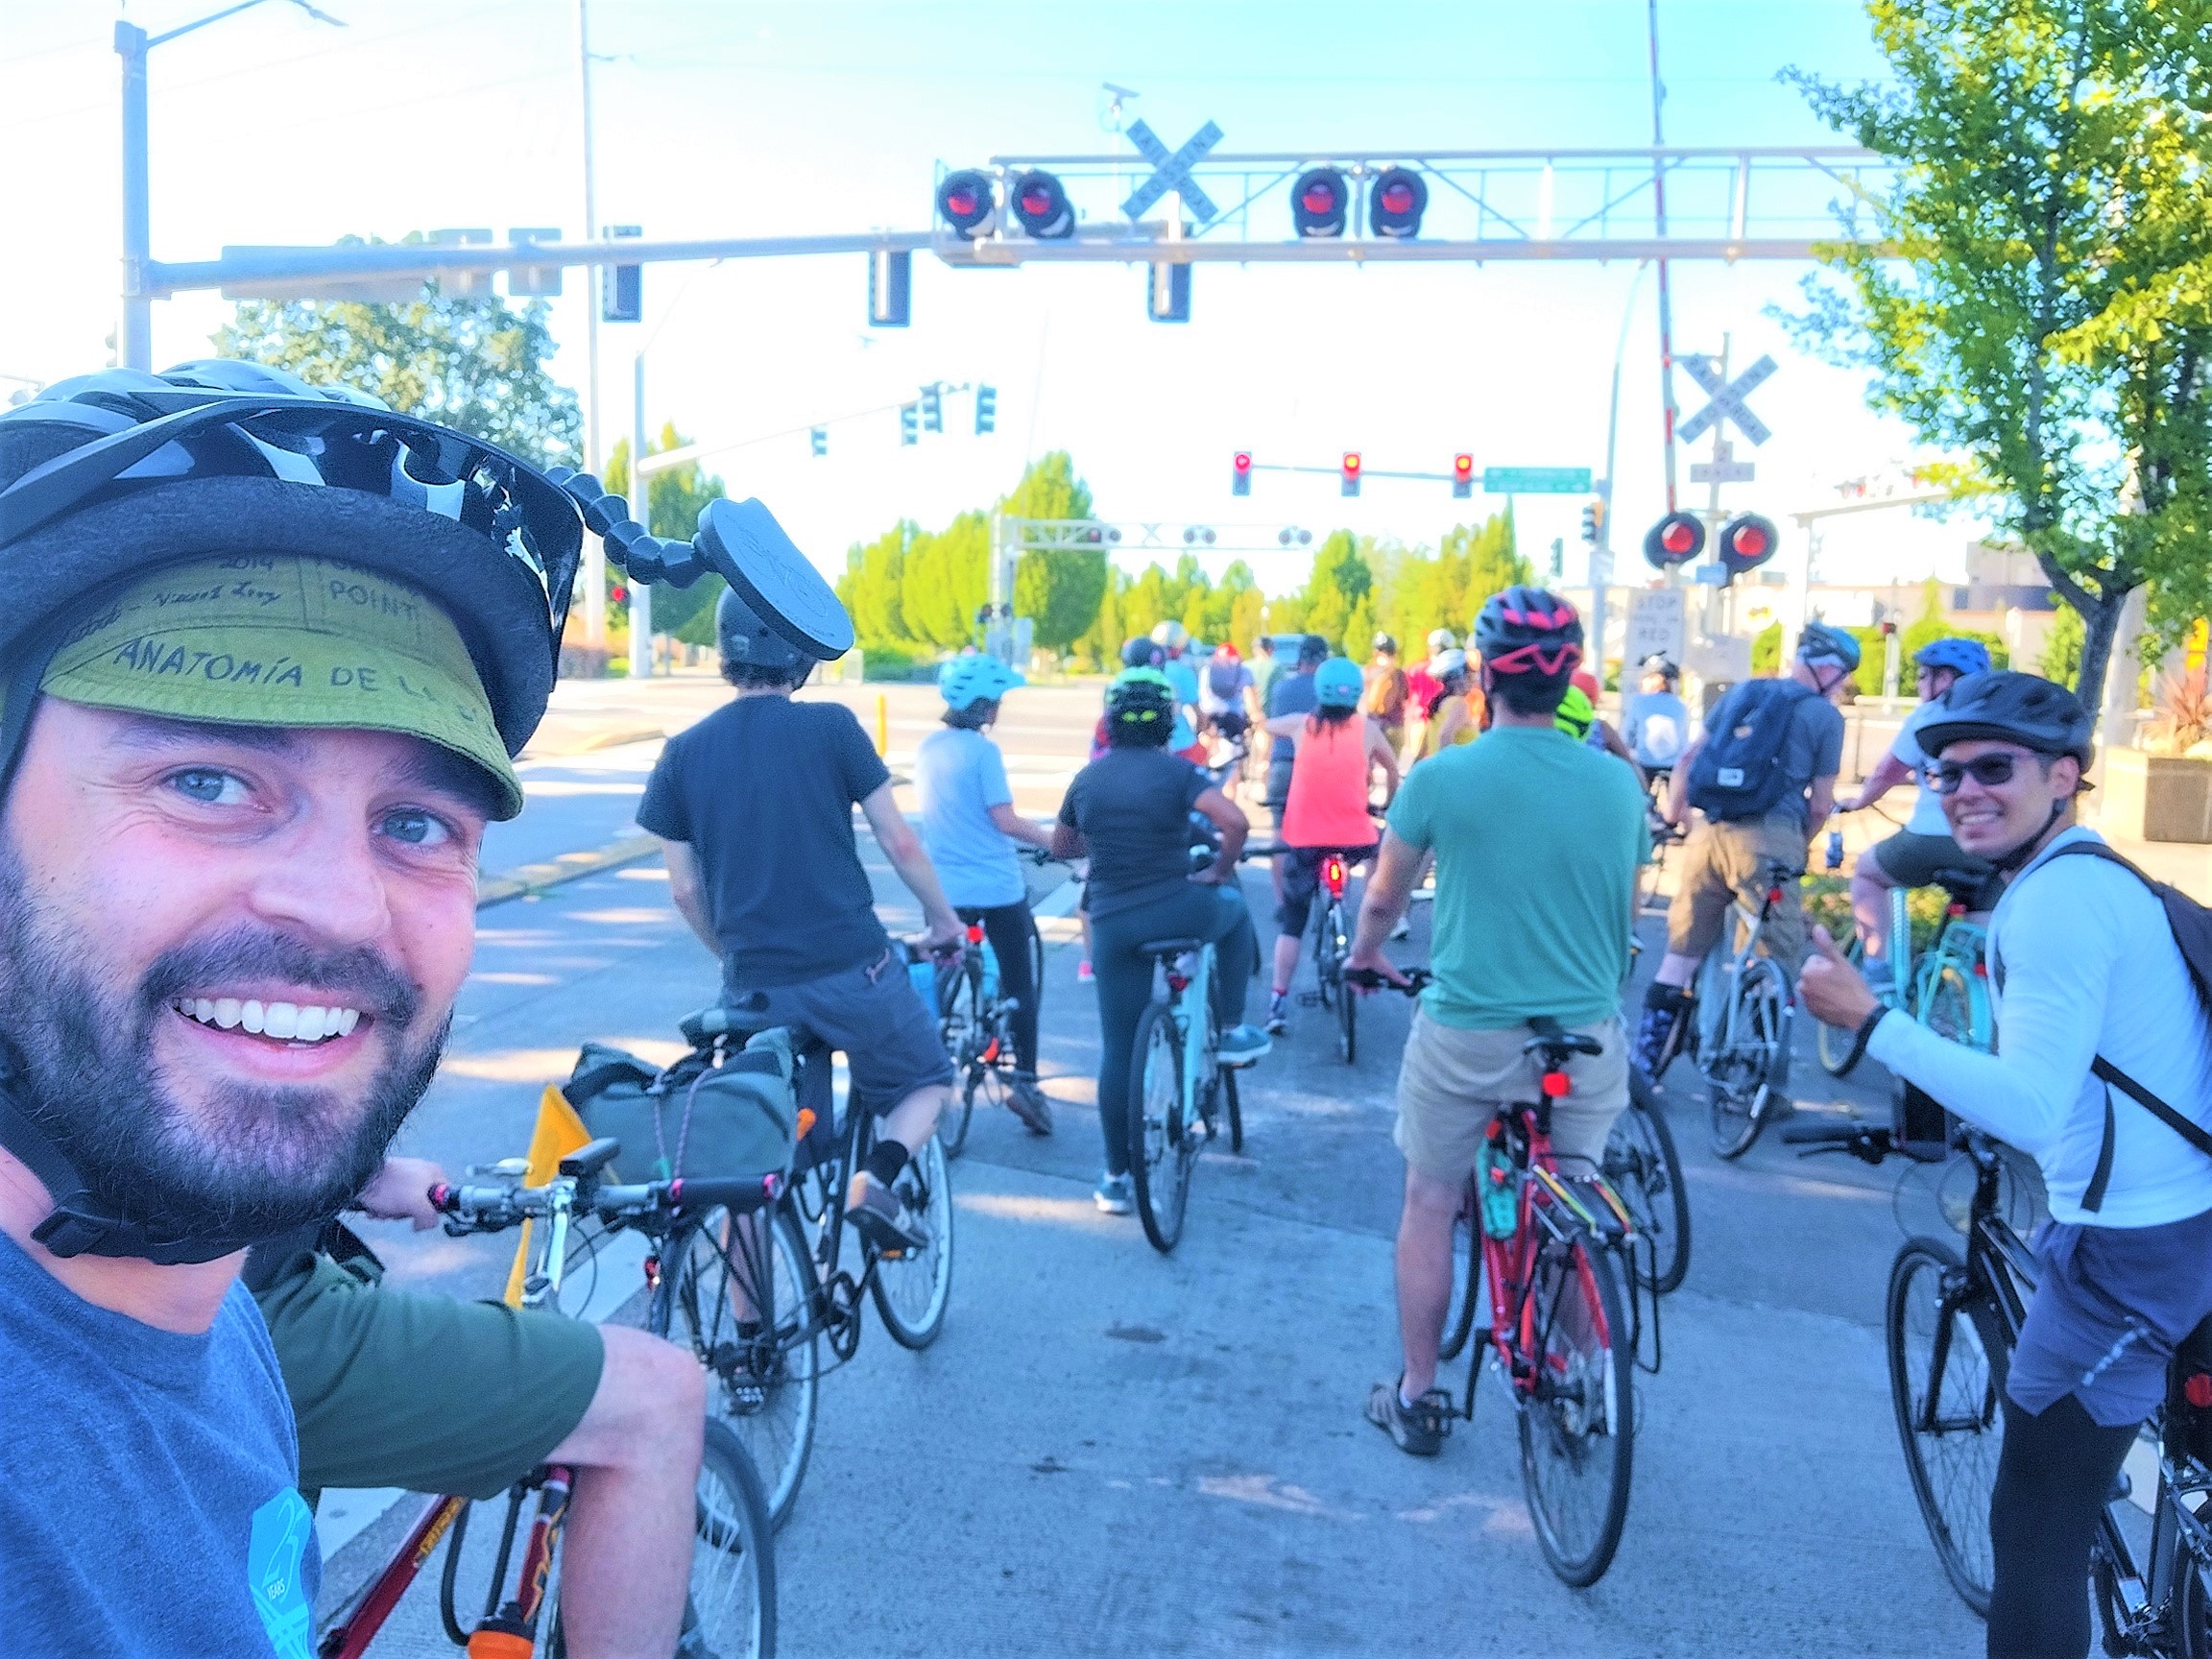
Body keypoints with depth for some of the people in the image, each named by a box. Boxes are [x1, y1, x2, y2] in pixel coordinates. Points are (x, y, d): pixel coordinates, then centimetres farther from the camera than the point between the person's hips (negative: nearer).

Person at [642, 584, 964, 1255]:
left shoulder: (683, 753, 2)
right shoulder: (832, 727, -6)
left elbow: (686, 890, 5)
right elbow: (898, 841, -3)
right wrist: (942, 917, 13)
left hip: (756, 989, 3)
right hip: (853, 970, -3)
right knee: (925, 1081, 22)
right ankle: (876, 1178, -4)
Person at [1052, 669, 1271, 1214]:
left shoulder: (1087, 778, 7)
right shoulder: (1178, 771, -5)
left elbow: (1060, 848, 20)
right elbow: (1236, 822, -20)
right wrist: (1219, 871, -3)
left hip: (1112, 924, 3)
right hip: (1176, 911, -3)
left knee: (1118, 1048, 10)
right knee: (1235, 908, 31)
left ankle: (1115, 1178, 13)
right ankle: (1231, 1033, 28)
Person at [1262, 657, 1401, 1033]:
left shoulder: (1301, 725, 1)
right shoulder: (1368, 729, 0)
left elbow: (1268, 725, 21)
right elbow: (1392, 769, 13)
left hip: (1304, 838, 1)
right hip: (1354, 837, 0)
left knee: (1291, 922, 9)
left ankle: (1279, 1002, 0)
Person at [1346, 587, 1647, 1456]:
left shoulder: (1441, 776, -11)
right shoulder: (1618, 782, -2)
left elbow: (1382, 900, 3)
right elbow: (1628, 914, 11)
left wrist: (1366, 955, 24)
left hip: (1465, 1033, -2)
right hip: (1586, 1038, 3)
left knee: (1429, 1203, 15)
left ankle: (1416, 1397, 24)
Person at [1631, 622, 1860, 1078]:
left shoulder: (1743, 691, 16)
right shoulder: (1826, 716, 5)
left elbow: (1688, 760, 14)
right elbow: (1820, 805, 4)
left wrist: (1673, 817, 23)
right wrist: (1797, 848, 21)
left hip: (1709, 833, 4)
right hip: (1768, 840, -4)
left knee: (1682, 950, 13)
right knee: (1779, 963, 6)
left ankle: (1643, 1062, 16)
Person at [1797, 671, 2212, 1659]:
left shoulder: (2057, 898, -21)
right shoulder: (2089, 873, 12)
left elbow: (2029, 1110, -29)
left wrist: (1869, 1020, -25)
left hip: (2131, 1246, -11)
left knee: (2036, 1529, -3)